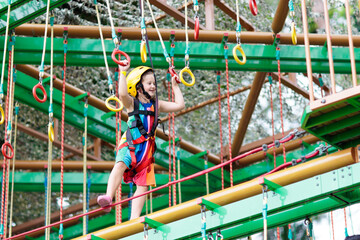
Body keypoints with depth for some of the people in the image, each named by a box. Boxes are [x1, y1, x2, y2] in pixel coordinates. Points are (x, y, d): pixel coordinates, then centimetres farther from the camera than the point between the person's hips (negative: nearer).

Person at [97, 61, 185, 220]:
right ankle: (108, 198, -48)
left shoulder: (156, 105, 17)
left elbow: (179, 105, 16)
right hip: (130, 145, -5)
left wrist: (175, 86, 20)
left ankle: (134, 219, 2)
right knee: (120, 165, -35)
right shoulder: (132, 103, 2)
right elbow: (123, 94, -21)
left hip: (146, 148, 5)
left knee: (143, 185, 0)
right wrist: (123, 72, -20)